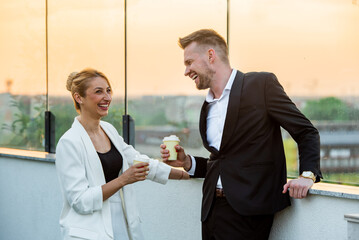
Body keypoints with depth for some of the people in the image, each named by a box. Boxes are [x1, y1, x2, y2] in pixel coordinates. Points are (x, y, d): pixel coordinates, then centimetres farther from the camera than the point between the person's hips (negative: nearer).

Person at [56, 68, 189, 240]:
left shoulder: (109, 130, 9)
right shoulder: (70, 142, -14)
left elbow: (141, 163, 18)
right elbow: (80, 201, -17)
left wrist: (186, 174, 18)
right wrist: (123, 180, -20)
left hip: (122, 226, 7)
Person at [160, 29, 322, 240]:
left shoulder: (262, 84, -3)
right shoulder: (207, 107, 18)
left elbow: (307, 132, -3)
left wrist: (308, 174, -17)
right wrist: (187, 162, 7)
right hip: (212, 208, 7)